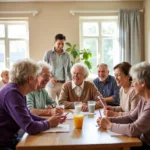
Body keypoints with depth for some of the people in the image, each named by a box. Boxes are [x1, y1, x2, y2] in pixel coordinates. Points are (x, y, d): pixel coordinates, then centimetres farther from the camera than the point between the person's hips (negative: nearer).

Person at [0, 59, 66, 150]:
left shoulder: (17, 91, 3)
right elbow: (30, 127, -30)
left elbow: (28, 116, 13)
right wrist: (49, 123, -11)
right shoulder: (12, 93, -26)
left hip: (10, 140, 8)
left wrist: (49, 120, 0)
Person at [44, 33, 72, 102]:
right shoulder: (48, 53, 2)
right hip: (51, 84, -2)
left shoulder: (66, 55, 10)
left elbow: (69, 70, 14)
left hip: (63, 84, 2)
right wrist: (50, 77, -12)